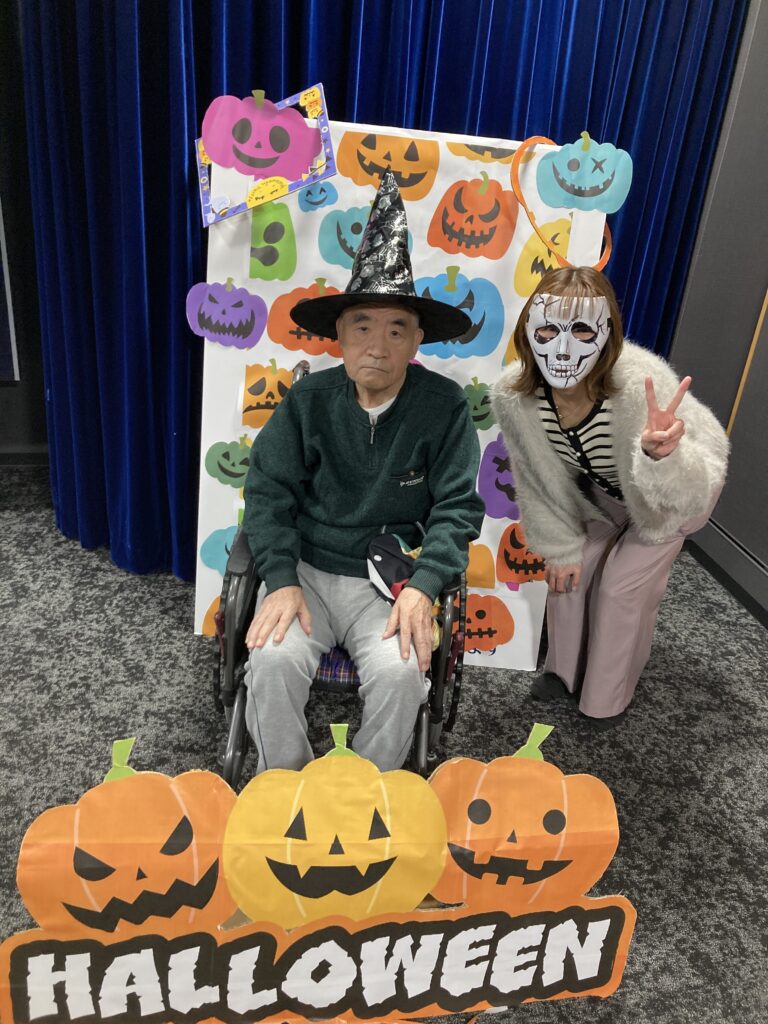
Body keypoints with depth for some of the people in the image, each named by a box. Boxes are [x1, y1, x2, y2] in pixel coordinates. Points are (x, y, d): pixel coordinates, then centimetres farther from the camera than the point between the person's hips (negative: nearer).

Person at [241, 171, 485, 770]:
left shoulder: (444, 405, -5)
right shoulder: (309, 399, -1)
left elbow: (457, 506, -7)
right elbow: (270, 489, -2)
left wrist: (422, 586, -21)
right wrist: (281, 581, -16)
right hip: (306, 569, 1)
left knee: (401, 673, -26)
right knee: (273, 659, -25)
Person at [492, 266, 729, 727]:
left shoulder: (640, 384, -44)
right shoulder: (514, 395, -31)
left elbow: (690, 491, -47)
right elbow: (541, 483, -13)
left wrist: (663, 455, -69)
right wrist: (561, 547, -5)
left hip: (669, 496, -3)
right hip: (603, 497, 4)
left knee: (623, 587, -3)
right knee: (570, 574, 4)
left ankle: (610, 696, 24)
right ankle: (565, 670, 33)